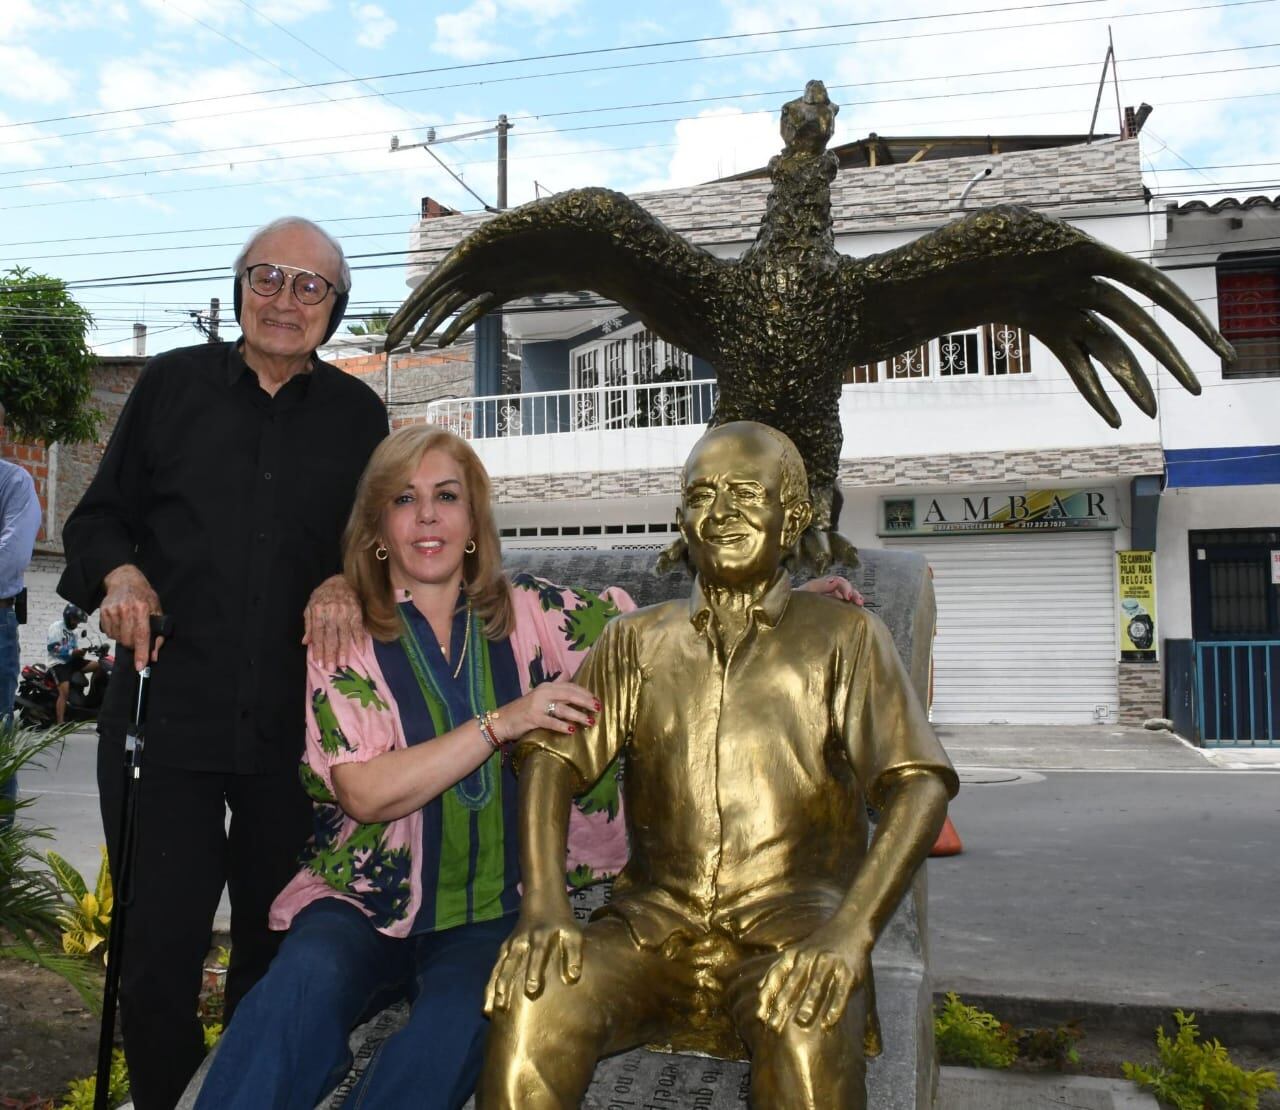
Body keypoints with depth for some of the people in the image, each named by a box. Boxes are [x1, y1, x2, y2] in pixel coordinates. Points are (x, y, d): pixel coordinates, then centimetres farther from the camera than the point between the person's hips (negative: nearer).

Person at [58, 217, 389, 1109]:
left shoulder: (358, 413, 7)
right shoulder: (174, 384, 4)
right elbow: (101, 515, 10)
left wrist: (345, 581, -8)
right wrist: (120, 573, -11)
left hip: (295, 726, 2)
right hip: (168, 713, -1)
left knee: (277, 946, 15)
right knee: (157, 944, 3)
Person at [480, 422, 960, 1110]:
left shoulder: (843, 637, 8)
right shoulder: (636, 642, 16)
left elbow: (920, 784, -4)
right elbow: (549, 759, 4)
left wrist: (849, 934, -20)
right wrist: (543, 908, -14)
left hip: (789, 922, -2)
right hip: (655, 920, 3)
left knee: (808, 1029, -36)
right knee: (532, 1002, -27)